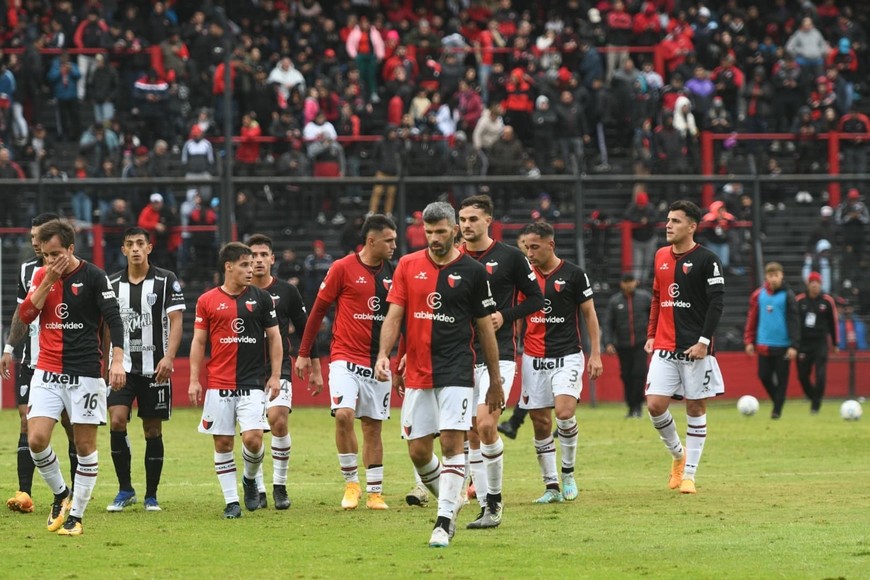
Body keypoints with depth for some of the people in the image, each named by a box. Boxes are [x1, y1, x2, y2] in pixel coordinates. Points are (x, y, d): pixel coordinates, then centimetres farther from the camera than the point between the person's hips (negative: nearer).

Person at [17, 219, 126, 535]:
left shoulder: (93, 277, -6)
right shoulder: (41, 276, 7)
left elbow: (114, 319, -8)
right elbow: (25, 315, -2)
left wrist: (117, 360, -19)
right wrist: (47, 281, -11)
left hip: (85, 372, -3)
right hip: (47, 372, 3)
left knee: (85, 444, 0)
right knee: (36, 439, -10)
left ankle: (76, 515, 9)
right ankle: (60, 494, 14)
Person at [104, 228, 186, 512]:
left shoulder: (167, 280, -1)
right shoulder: (113, 283, 7)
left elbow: (176, 320, -7)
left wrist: (168, 356, -20)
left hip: (155, 368, -2)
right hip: (122, 366, 2)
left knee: (153, 431, 3)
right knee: (117, 421, -14)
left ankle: (151, 496, 14)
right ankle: (125, 490, -1)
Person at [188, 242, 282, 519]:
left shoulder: (261, 298, 4)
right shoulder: (207, 301, 3)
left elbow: (274, 338, 8)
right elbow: (198, 342, 7)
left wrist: (275, 375, 0)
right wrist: (194, 380, 1)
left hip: (252, 383, -1)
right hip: (218, 386, 1)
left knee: (253, 438, -12)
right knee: (223, 444, 1)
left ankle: (250, 479, 17)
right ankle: (231, 501, 9)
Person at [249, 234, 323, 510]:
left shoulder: (287, 292, 4)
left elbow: (305, 330, 11)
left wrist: (315, 369, 11)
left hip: (279, 369, -1)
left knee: (278, 421, -20)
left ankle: (279, 487, -8)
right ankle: (258, 490, 11)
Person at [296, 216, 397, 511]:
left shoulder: (392, 273, 6)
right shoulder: (343, 268, -6)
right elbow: (318, 310, 0)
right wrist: (304, 353, 0)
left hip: (378, 362, 4)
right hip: (346, 357, -4)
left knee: (373, 427, 7)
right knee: (343, 414, -21)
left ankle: (375, 493, 14)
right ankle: (351, 483, -5)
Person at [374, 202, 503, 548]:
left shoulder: (472, 271, 1)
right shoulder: (408, 266, 6)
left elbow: (485, 328, 6)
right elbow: (394, 315, 3)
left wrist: (495, 381, 7)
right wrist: (383, 355, -14)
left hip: (456, 373, -3)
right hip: (417, 373, 3)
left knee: (452, 442, -13)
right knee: (418, 451, 3)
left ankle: (444, 522, -12)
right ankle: (450, 500, 29)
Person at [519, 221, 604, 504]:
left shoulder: (573, 274, -4)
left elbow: (589, 314, 2)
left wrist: (595, 354, -4)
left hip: (567, 356, -4)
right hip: (533, 359, 4)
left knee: (564, 412, -21)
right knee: (540, 423, 2)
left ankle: (568, 473, 0)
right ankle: (551, 486, 11)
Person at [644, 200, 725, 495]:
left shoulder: (706, 260, -6)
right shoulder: (661, 256, 12)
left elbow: (717, 302, -10)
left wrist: (704, 341, -17)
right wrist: (651, 335, 13)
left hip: (695, 348, -5)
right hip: (664, 347, 5)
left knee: (696, 408, 0)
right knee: (655, 404, -6)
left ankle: (689, 474, 7)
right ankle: (678, 454, 18)